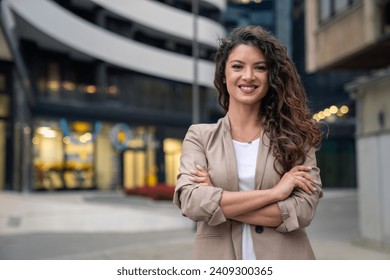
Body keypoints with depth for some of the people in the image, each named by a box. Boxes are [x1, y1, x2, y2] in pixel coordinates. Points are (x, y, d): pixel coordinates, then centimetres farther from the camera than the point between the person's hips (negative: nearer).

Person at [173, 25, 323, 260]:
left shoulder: (293, 135, -2)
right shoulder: (199, 136, -1)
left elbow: (303, 210, -13)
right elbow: (190, 201, -15)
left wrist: (218, 202, -15)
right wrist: (274, 192, -16)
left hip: (284, 256, 0)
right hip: (218, 256, 1)